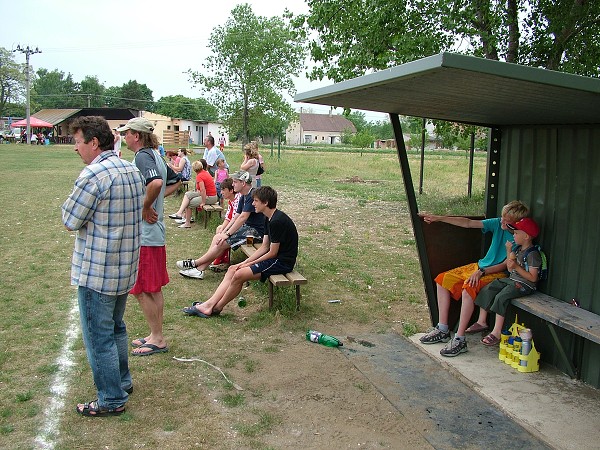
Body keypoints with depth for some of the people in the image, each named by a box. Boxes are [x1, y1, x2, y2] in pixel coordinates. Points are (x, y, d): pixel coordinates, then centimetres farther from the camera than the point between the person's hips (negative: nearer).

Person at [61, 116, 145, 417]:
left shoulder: (93, 174, -21)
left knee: (98, 337, 5)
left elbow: (70, 221, -14)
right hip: (125, 268, 9)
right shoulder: (132, 170, 6)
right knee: (116, 327, 24)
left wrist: (71, 202, 3)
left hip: (96, 273, -9)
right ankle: (122, 382, 38)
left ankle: (111, 400, 17)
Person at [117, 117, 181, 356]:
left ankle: (157, 339, 11)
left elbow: (156, 183, -36)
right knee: (154, 288, 16)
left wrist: (145, 207, -20)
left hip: (143, 234, -10)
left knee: (141, 289, 1)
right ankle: (156, 336, 27)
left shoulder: (142, 156, -16)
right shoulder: (155, 155, 13)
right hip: (156, 232, 10)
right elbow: (176, 181, 25)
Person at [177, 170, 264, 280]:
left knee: (222, 243, -17)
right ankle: (199, 269, -6)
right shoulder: (243, 197, 15)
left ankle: (194, 263, -4)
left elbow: (243, 217, -22)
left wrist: (228, 234, -20)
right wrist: (225, 231, 1)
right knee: (217, 238, -4)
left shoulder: (252, 196, -17)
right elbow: (236, 217, 14)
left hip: (256, 230, -10)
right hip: (247, 227, 10)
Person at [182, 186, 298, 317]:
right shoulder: (269, 219, 11)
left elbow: (272, 253, -18)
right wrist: (245, 262, 2)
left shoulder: (277, 221, -21)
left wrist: (250, 264, -8)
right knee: (232, 269, 0)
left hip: (282, 262, -10)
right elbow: (264, 247, 12)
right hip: (273, 258, 10)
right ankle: (209, 304, -7)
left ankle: (216, 308, -4)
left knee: (239, 275, -21)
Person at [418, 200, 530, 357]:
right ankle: (442, 330, 1)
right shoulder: (497, 223, 1)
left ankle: (459, 340, -28)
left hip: (497, 273, -8)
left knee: (469, 288, -35)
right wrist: (438, 218, -1)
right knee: (443, 279, -4)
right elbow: (468, 223, 2)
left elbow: (505, 265, -17)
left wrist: (481, 272, -26)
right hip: (480, 266, 8)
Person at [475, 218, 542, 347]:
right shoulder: (517, 249, 12)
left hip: (524, 285, -9)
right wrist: (509, 251, 6)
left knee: (501, 297, -28)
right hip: (512, 279, 9)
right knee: (487, 290, -4)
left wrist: (516, 267, -23)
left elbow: (533, 278, -18)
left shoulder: (533, 254, -15)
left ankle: (497, 333, -22)